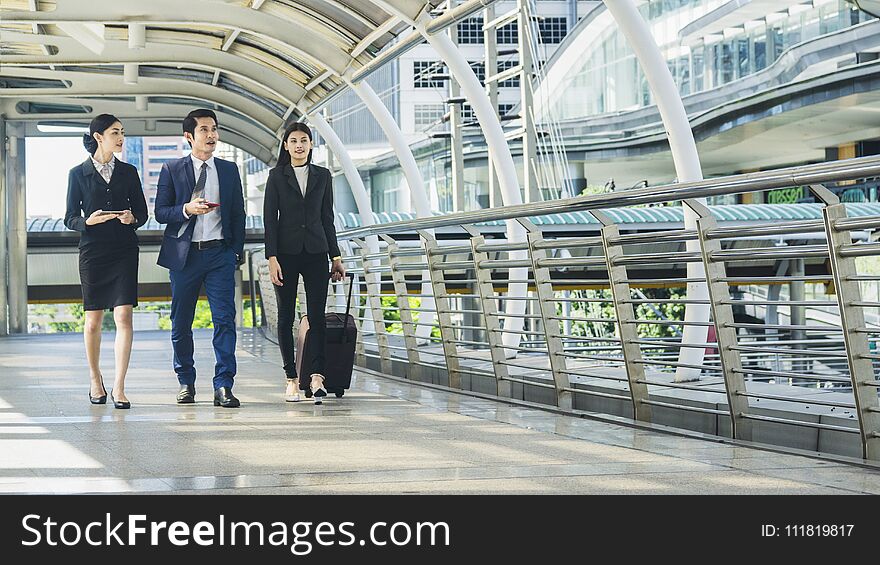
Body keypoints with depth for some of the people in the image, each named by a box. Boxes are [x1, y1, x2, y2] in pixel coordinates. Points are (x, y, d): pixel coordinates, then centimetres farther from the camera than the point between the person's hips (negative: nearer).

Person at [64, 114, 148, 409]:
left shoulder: (128, 172, 10)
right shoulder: (78, 174, 4)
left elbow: (142, 212, 12)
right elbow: (69, 218, 4)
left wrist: (132, 218, -10)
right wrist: (88, 221, -16)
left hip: (124, 251, 1)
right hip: (92, 251, -1)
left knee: (124, 316, -10)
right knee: (93, 320, 4)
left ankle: (119, 388, -9)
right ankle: (95, 381, 22)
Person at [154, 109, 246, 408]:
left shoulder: (229, 170, 10)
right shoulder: (172, 170, 4)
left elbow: (238, 213, 14)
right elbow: (160, 212, 1)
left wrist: (237, 249, 8)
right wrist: (187, 209, -17)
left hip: (219, 252, 1)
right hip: (184, 254, -1)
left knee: (225, 319, -8)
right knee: (181, 323, 6)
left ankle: (223, 386, -8)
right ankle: (186, 382, 20)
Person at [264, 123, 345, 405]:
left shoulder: (322, 176, 10)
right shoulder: (277, 176, 3)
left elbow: (327, 218, 12)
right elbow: (269, 218, -2)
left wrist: (335, 256, 8)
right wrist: (272, 258, -11)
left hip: (315, 251, 1)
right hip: (286, 252, -1)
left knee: (317, 315, -9)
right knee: (286, 316, 2)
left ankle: (316, 376, -15)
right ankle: (292, 379, 7)